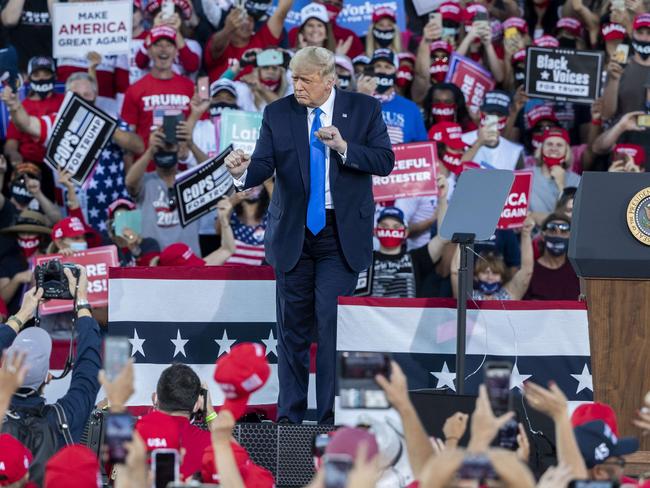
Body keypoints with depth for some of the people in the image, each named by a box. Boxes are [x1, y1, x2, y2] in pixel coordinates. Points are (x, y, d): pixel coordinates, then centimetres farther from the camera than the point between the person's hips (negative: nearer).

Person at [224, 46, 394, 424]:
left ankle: (332, 418, -5)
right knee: (293, 326, 6)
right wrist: (243, 172, -28)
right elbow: (265, 165, -6)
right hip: (293, 233, 2)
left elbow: (385, 162, -6)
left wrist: (343, 147, -20)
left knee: (332, 322, -10)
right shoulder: (278, 114, 2)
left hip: (341, 235, -2)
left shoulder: (364, 109, -1)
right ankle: (290, 417, 13)